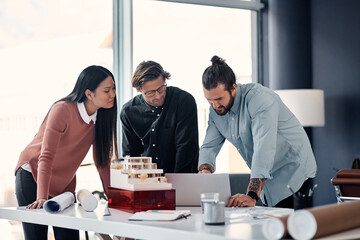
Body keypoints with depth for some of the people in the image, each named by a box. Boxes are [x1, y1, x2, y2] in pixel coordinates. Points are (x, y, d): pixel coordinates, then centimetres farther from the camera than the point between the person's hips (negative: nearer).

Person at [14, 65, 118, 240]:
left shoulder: (100, 116, -4)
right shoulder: (63, 110, -23)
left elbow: (102, 159, 2)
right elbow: (46, 156, -28)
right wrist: (41, 197, -35)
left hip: (65, 182, 6)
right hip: (33, 176, -5)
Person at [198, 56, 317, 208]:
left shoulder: (260, 98, -24)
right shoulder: (216, 110, 0)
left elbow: (264, 149, -34)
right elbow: (209, 146, 3)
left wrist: (252, 196, -43)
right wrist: (204, 170, -22)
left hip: (293, 176, -7)